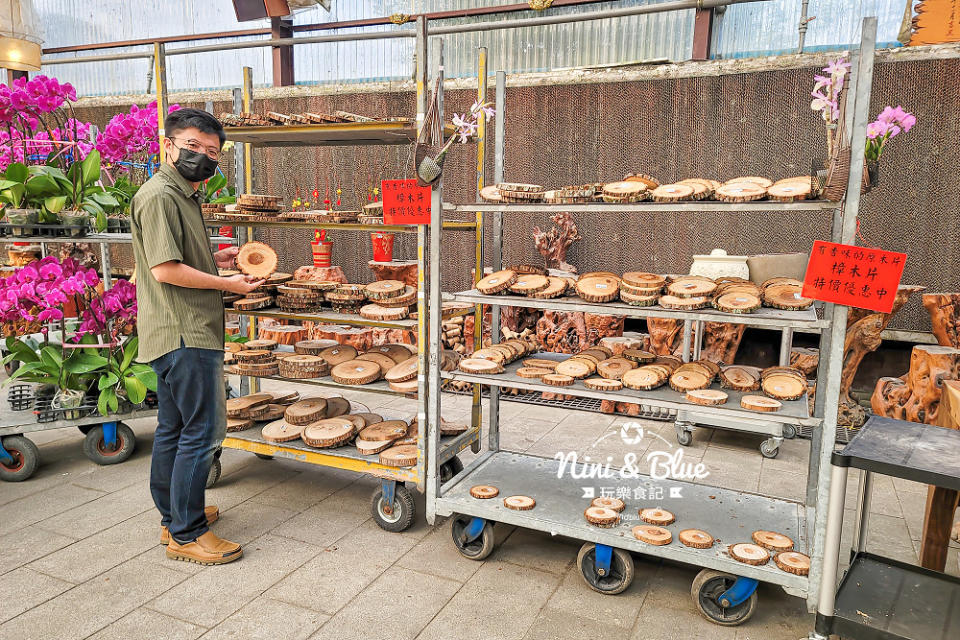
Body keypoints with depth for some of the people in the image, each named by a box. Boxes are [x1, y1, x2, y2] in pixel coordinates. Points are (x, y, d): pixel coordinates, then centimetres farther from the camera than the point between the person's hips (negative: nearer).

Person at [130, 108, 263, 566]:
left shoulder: (182, 195, 18)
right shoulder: (159, 195, -14)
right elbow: (165, 269, -20)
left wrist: (215, 261, 11)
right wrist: (227, 284, -13)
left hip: (181, 334, 11)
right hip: (183, 335, -11)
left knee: (173, 428, 17)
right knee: (203, 430, -6)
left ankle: (174, 517, 30)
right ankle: (186, 535, 5)